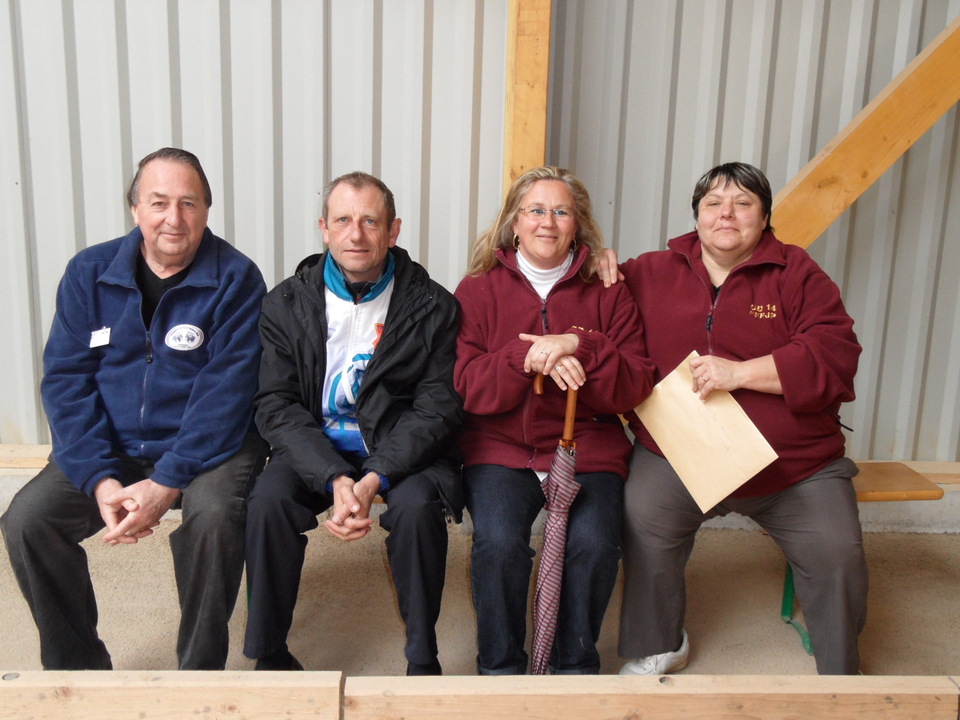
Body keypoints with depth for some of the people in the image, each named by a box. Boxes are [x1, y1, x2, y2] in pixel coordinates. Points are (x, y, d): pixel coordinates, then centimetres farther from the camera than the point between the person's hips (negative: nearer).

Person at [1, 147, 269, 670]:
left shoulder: (235, 279, -8)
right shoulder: (89, 272, 3)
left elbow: (226, 389, -13)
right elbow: (64, 377, -1)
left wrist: (167, 482, -22)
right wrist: (99, 479, -15)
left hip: (207, 444, -3)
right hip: (110, 446, 4)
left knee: (213, 514, -32)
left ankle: (200, 673, -9)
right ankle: (76, 669, 6)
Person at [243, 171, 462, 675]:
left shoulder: (432, 307, -6)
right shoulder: (286, 303, -1)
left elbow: (437, 408, -9)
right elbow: (276, 405, -6)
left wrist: (373, 479, -23)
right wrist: (335, 479, -22)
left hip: (402, 450, -1)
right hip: (316, 449, 2)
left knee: (417, 505, -30)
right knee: (268, 500, -25)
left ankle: (422, 660, -8)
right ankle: (268, 656, -5)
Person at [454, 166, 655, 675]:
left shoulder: (607, 294, 10)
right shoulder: (478, 291, 8)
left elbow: (634, 388, 1)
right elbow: (466, 387, -2)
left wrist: (579, 347, -14)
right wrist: (527, 359, -18)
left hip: (587, 448, 1)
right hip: (500, 448, 0)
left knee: (595, 543, -24)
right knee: (498, 542, -26)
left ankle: (576, 664, 3)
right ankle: (500, 667, 1)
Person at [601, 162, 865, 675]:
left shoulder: (797, 274, 2)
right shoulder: (654, 272, 7)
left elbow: (835, 357, -10)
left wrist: (740, 372, -18)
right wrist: (604, 273, -2)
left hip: (797, 464, 0)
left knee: (839, 554, -12)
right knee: (642, 519, -23)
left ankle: (840, 678, 18)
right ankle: (658, 649, 4)